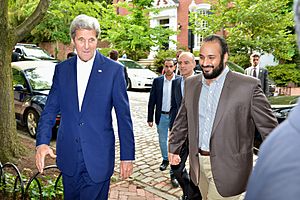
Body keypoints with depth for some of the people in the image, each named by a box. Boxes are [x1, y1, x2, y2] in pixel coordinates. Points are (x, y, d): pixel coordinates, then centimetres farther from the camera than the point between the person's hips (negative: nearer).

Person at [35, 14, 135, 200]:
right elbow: (50, 109, 5)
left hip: (98, 158, -4)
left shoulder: (114, 70, -9)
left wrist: (127, 156, -7)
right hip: (68, 156, 4)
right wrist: (42, 142, -10)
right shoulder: (62, 69, 3)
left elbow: (124, 116, -7)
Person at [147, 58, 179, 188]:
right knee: (162, 141, 18)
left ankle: (174, 174, 6)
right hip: (161, 116, 3)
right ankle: (165, 160, 44)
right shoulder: (157, 81, 1)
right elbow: (152, 100, 3)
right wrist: (150, 118, 1)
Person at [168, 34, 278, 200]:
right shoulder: (191, 84, 3)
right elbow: (182, 120, 13)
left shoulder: (248, 86, -13)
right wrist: (173, 148, 17)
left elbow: (269, 128, -9)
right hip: (198, 164, 5)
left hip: (227, 168, -5)